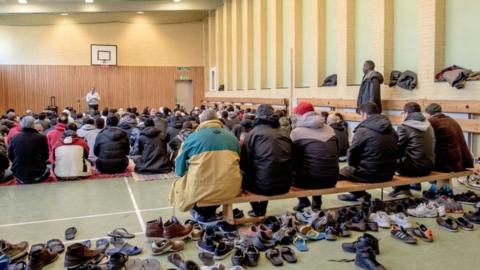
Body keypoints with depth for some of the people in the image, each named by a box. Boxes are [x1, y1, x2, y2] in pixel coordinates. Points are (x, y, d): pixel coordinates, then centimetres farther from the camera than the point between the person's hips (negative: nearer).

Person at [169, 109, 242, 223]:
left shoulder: (192, 137, 1)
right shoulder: (232, 137, 11)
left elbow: (180, 170, 7)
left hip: (201, 190, -3)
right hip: (231, 189, 3)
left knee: (178, 185, 27)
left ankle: (202, 214, 19)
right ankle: (210, 213, 24)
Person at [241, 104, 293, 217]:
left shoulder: (253, 133, -2)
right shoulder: (285, 134, 12)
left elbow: (243, 163, -2)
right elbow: (291, 161, 16)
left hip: (264, 186, -5)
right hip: (285, 185, 5)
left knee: (244, 177, 23)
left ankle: (257, 210, 26)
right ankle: (262, 209, 39)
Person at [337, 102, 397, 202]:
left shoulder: (362, 131, -15)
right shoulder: (391, 130, 6)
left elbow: (352, 154, -9)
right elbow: (391, 153, 13)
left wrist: (353, 166, 12)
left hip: (369, 174, -7)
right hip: (388, 174, 7)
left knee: (342, 171, 17)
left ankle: (359, 193, 18)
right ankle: (359, 193, 27)